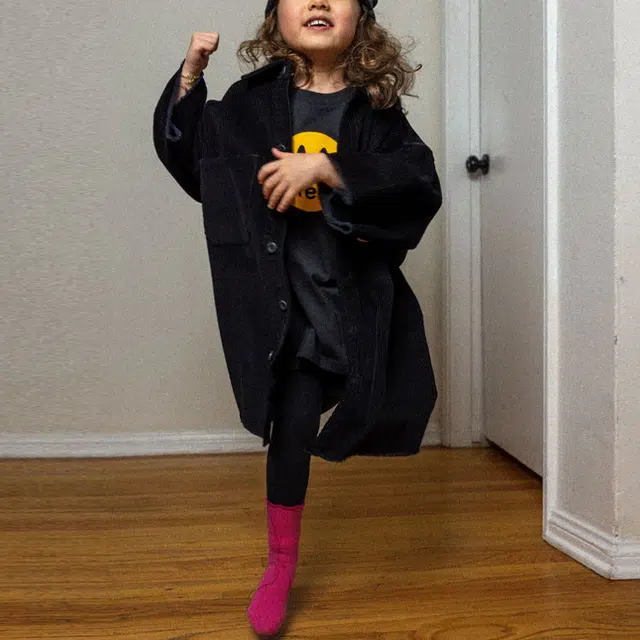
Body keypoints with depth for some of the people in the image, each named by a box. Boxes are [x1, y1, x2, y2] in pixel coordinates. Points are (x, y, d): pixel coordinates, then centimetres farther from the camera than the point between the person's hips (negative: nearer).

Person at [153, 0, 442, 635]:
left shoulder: (376, 111, -3)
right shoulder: (251, 103, 2)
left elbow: (421, 186, -17)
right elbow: (189, 156, 13)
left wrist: (327, 167, -26)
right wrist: (190, 77, 1)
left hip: (352, 292, 0)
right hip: (281, 293, 1)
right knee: (290, 426, 1)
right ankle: (281, 566, 26)